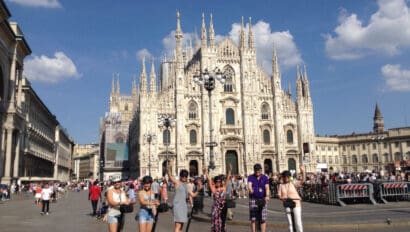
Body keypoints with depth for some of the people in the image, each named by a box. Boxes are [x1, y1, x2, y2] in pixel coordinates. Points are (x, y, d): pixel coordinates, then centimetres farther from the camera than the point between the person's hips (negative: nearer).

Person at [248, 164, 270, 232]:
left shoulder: (265, 178, 5)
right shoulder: (250, 177, 2)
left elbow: (267, 188, -7)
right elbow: (249, 185, -17)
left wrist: (267, 196, -27)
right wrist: (250, 189, -41)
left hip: (262, 200, 1)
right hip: (253, 200, -1)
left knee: (263, 219, 1)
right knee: (253, 219, 1)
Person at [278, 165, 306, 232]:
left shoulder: (293, 183, -2)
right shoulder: (281, 185, 6)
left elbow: (303, 181, -13)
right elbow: (280, 196, 5)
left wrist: (303, 172, -24)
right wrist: (282, 198, -18)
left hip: (296, 204, -3)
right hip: (287, 205, 3)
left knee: (298, 221, -4)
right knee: (290, 222, 9)